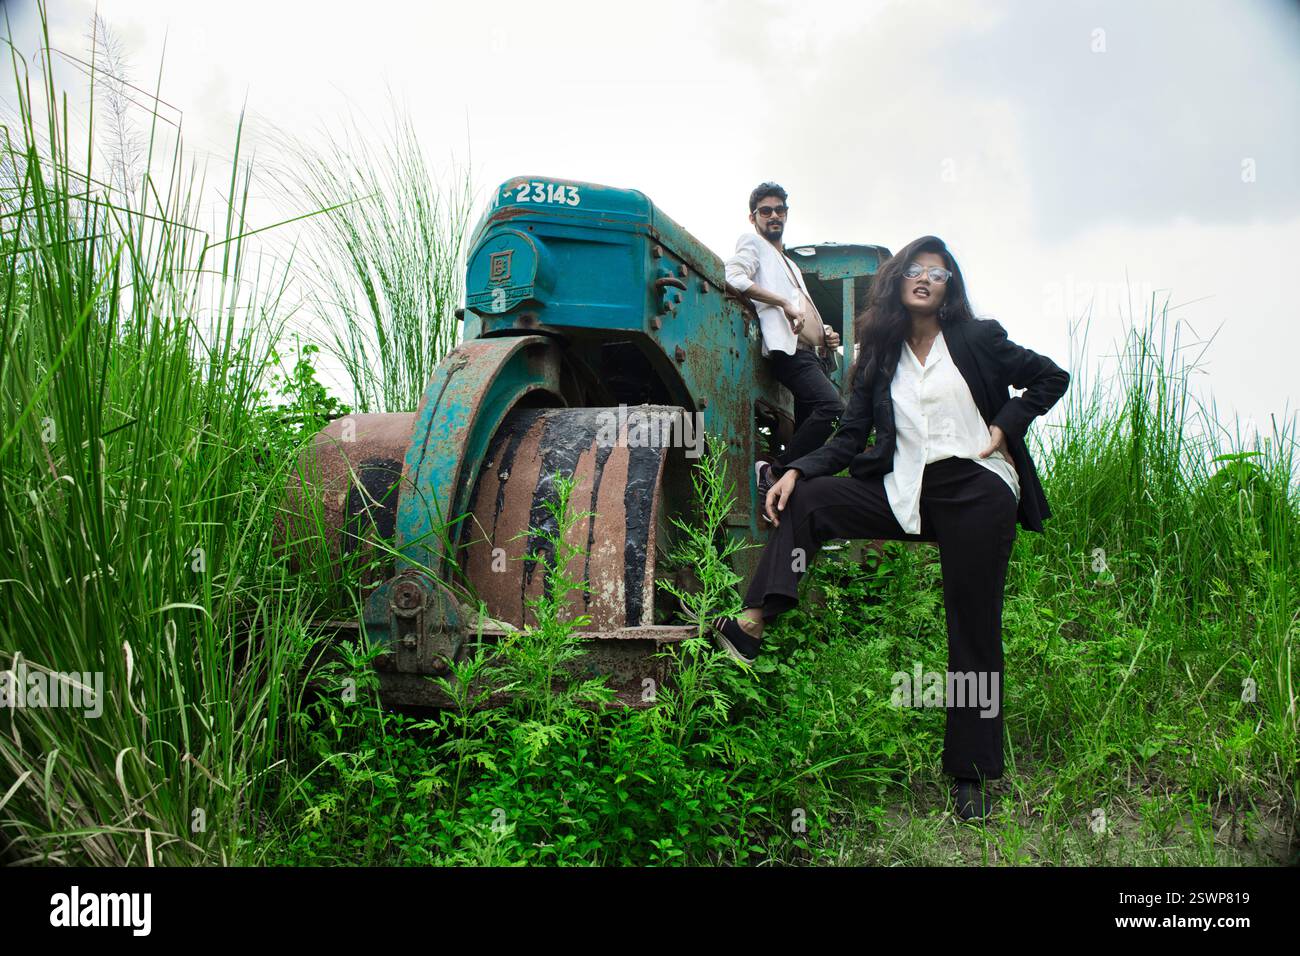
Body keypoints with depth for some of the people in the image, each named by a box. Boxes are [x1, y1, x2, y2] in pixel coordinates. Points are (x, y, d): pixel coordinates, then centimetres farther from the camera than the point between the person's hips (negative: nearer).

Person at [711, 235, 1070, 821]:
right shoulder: (880, 359, 11)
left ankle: (971, 773, 9)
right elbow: (851, 437, 6)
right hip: (908, 495, 3)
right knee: (806, 498, -14)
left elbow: (1052, 378, 10)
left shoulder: (978, 339, 4)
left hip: (977, 493, -3)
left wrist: (1006, 427, -4)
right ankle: (754, 624, -22)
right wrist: (797, 470, -9)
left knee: (974, 631, 0)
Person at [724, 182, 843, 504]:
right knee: (832, 406, -28)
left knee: (809, 424, 1)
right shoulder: (752, 243, 10)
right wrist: (784, 302, -16)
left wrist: (825, 337, 15)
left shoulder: (789, 264, 35)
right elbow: (734, 277, -12)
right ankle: (775, 471, -24)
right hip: (788, 346, -9)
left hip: (811, 353, 9)